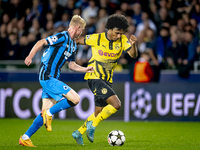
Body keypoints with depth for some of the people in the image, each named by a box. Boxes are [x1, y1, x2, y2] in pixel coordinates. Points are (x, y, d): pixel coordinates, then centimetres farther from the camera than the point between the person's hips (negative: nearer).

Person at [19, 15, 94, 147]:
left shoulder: (73, 45, 18)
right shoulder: (63, 37, -11)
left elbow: (72, 65, 24)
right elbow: (42, 42, -18)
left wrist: (86, 70, 14)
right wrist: (30, 57, -29)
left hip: (52, 78, 10)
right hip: (47, 76, -10)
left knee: (46, 113, 9)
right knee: (75, 99, -17)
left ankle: (25, 138, 13)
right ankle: (49, 113, -6)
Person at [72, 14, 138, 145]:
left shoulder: (122, 40, -2)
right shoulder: (96, 38, -11)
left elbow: (133, 55, -15)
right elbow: (78, 41, 5)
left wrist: (133, 45, -34)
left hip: (107, 80, 6)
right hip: (94, 77, -6)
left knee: (99, 113, 13)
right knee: (116, 104, -22)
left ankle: (79, 133, 30)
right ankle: (92, 125, -9)